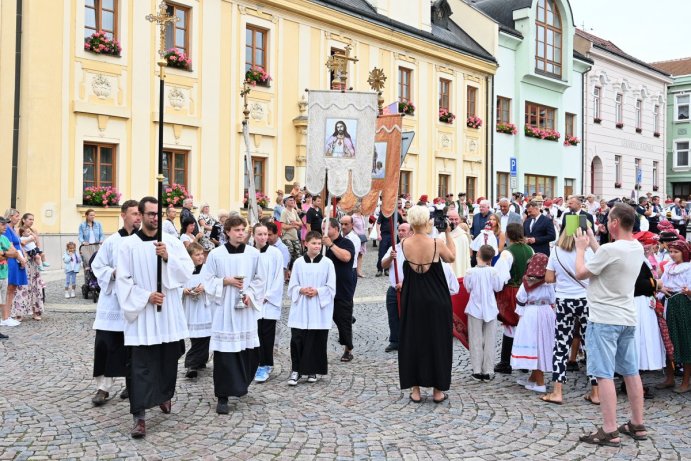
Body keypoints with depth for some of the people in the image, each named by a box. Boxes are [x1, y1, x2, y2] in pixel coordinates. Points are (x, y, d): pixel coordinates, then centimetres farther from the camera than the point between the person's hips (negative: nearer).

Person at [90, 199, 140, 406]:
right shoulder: (111, 241, 0)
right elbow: (97, 267, 4)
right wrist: (114, 273, -13)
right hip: (112, 300, 0)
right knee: (106, 344, -3)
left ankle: (132, 384, 24)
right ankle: (103, 387, 6)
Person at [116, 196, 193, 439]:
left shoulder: (172, 242, 4)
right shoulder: (128, 244, -3)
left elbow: (189, 270, -3)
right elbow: (123, 280, -5)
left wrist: (169, 258, -19)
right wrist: (146, 296, -16)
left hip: (170, 312, 3)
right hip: (143, 312, -3)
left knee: (169, 358, 15)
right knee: (142, 366, -5)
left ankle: (164, 395, 38)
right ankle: (139, 416, -1)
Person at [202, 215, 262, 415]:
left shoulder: (254, 253, 2)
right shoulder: (215, 254, -4)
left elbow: (259, 279, 7)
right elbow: (208, 280, 1)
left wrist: (249, 295, -8)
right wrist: (226, 281, -13)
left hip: (246, 309, 3)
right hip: (224, 309, -2)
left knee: (249, 350, 9)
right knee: (224, 352, -4)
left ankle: (240, 385, 34)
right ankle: (222, 397, 3)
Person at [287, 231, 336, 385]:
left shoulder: (327, 263, 0)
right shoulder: (298, 262, 4)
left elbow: (331, 287, -1)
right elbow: (292, 286, 6)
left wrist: (317, 291, -13)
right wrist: (301, 290, -12)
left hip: (319, 310, -1)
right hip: (300, 309, 1)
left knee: (317, 341, 4)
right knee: (297, 339, -4)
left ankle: (312, 371, 18)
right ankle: (296, 370, 5)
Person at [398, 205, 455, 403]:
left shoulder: (404, 244, -9)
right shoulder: (437, 243, -15)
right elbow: (452, 257, 5)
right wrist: (448, 233, 9)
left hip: (412, 300, 2)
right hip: (436, 300, -2)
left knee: (413, 340, 12)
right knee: (437, 341, 10)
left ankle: (415, 390, 16)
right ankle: (438, 390, 17)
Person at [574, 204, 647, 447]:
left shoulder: (610, 249, -21)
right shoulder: (637, 248, 5)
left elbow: (580, 273, -12)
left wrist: (581, 248, 3)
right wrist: (592, 242, 23)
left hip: (604, 320, -9)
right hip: (627, 319, 9)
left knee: (604, 375, -4)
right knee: (631, 372, 14)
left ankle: (610, 431, -2)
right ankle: (637, 425, 24)